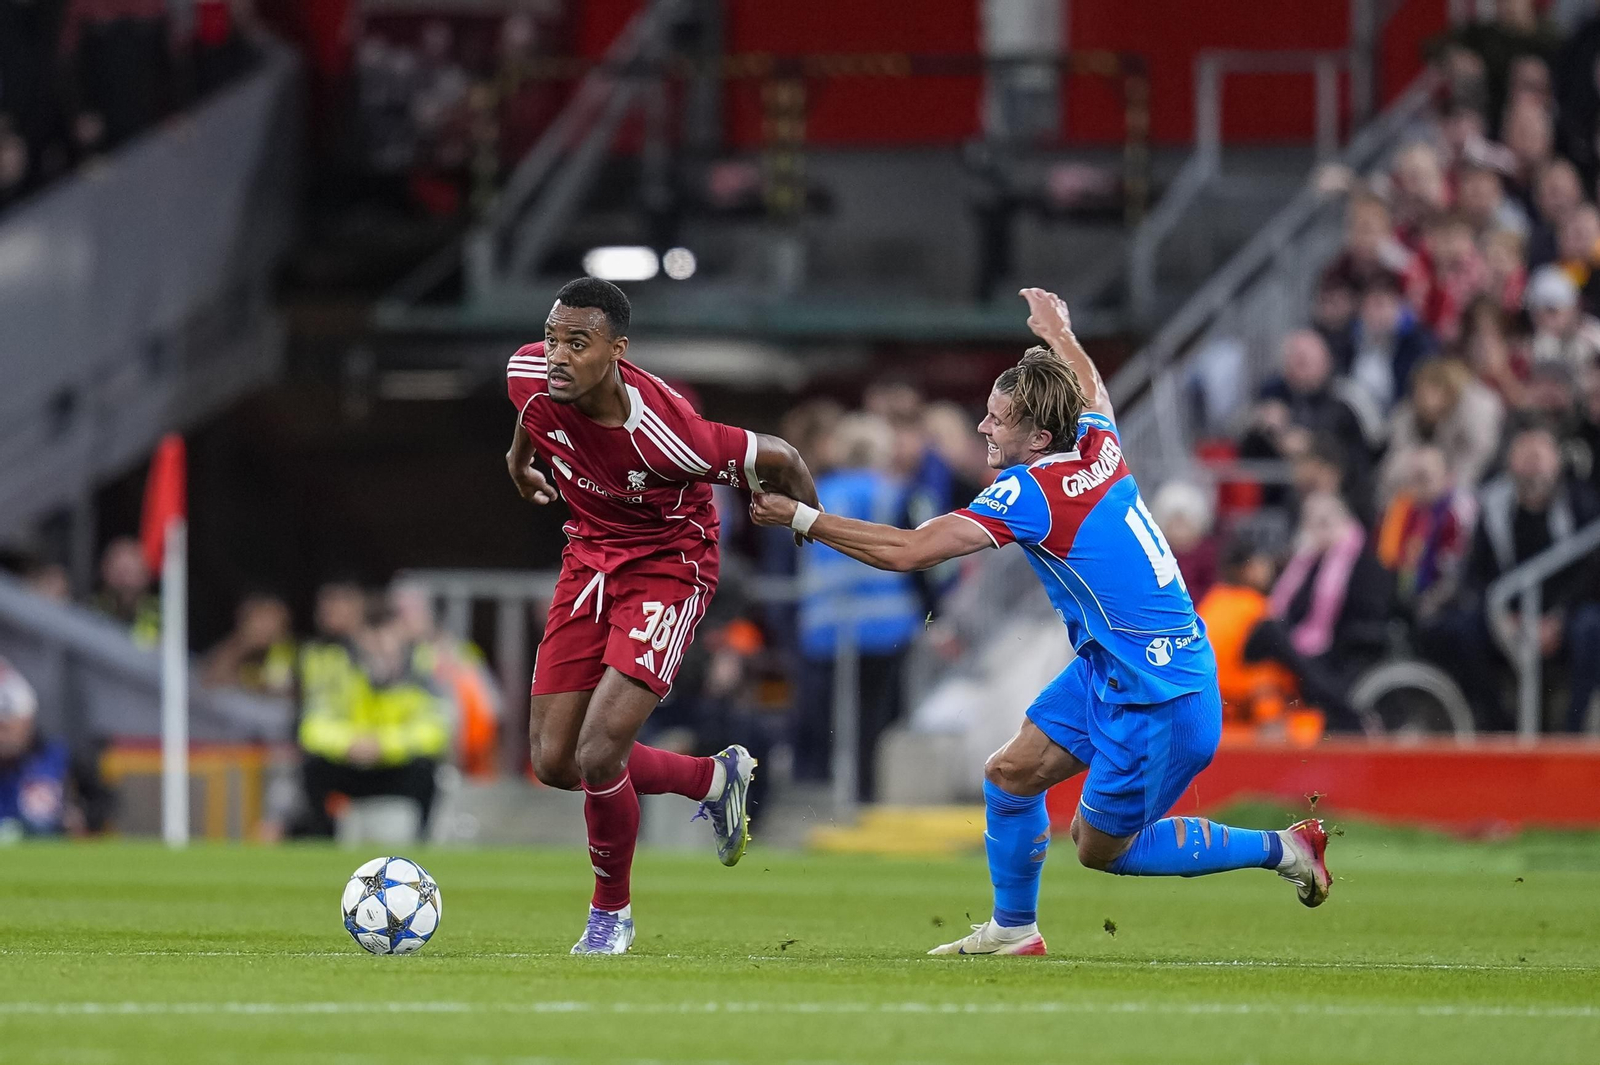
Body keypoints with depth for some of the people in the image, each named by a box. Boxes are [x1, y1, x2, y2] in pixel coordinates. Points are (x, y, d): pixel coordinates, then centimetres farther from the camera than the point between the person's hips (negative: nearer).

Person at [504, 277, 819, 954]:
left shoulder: (665, 434, -34)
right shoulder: (529, 377, -18)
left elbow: (779, 462, -18)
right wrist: (519, 458, 29)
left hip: (668, 567, -6)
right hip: (589, 559, 6)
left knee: (598, 756, -18)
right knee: (553, 763, 5)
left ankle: (611, 911, 10)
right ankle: (714, 779, 31)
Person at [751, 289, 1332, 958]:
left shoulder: (1031, 492, -22)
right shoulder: (1098, 445, 0)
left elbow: (906, 551, -24)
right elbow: (1092, 393, 28)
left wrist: (800, 518, -19)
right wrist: (1059, 332, 45)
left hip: (1158, 702, -9)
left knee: (1101, 847, 4)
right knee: (1010, 773, 10)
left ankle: (1280, 848, 10)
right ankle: (1013, 929, 25)